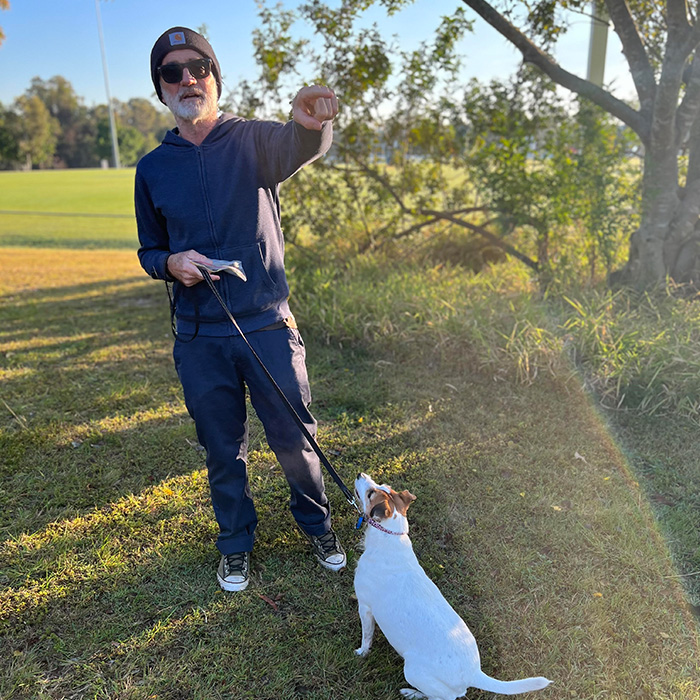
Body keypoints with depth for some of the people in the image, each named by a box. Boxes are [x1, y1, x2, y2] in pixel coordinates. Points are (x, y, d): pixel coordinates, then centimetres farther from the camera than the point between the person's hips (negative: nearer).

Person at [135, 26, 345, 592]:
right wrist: (171, 263, -10)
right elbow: (149, 250, 14)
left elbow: (298, 148, -26)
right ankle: (236, 543, 37)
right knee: (223, 449, 14)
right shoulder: (152, 168, 7)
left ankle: (318, 524, 35)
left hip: (268, 326, -2)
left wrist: (312, 124, -51)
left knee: (295, 439, 7)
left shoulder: (254, 140, -2)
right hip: (198, 338, 3)